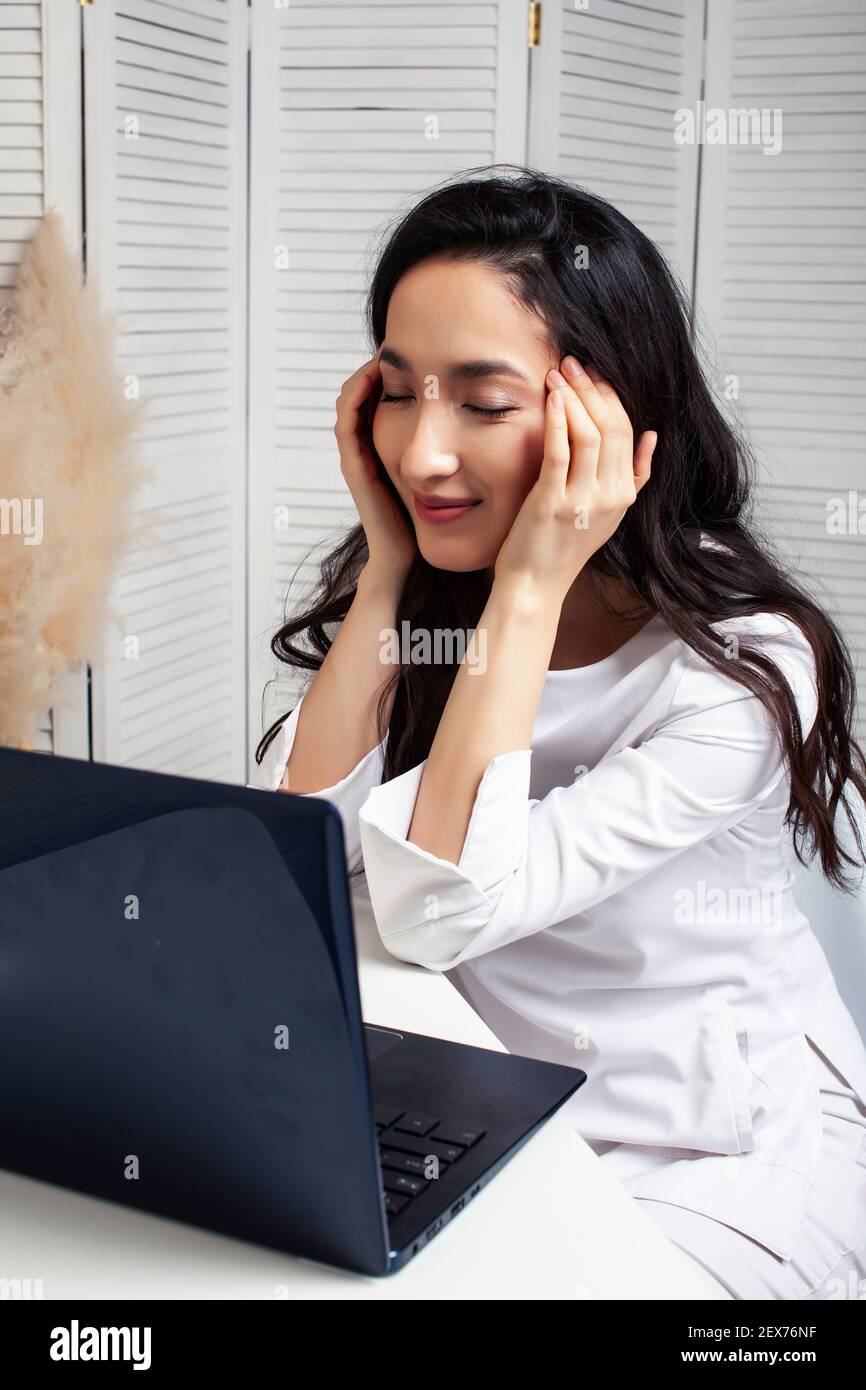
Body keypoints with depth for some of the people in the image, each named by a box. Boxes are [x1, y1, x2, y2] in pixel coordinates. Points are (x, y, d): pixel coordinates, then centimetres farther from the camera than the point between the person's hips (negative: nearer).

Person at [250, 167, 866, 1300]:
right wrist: (389, 564, -16)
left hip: (722, 1160, -3)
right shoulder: (409, 598, -4)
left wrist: (530, 589, -28)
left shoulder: (744, 662, -21)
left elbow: (439, 908, -27)